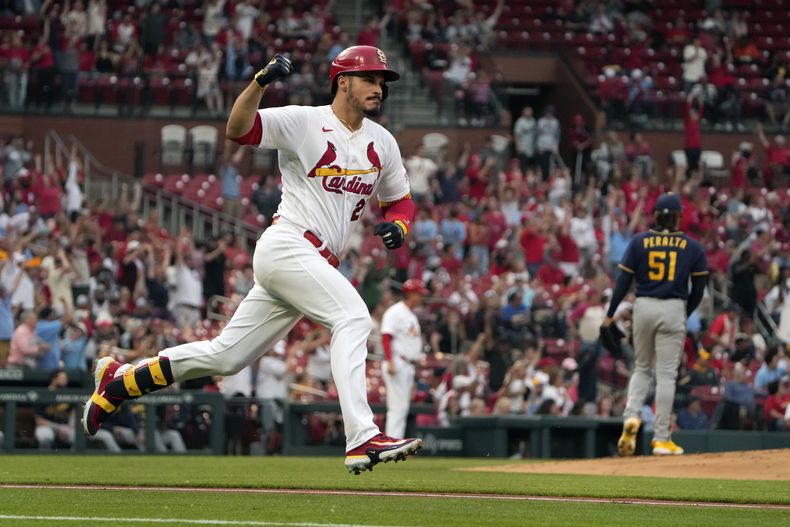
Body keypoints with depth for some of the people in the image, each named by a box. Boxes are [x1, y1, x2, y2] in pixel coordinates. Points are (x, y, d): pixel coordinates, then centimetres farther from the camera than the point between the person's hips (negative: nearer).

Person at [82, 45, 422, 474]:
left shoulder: (382, 142, 13)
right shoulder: (302, 122, -6)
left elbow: (400, 201, 24)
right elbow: (238, 129, -18)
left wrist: (398, 224, 0)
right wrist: (260, 83, -35)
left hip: (318, 266, 7)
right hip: (286, 246, -7)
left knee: (225, 357, 9)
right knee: (352, 316, -28)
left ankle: (119, 380, 24)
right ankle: (362, 439, -36)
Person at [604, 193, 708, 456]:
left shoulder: (639, 242, 2)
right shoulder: (692, 247, 1)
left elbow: (624, 280, 0)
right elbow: (698, 288, 3)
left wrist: (610, 314, 6)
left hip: (643, 307, 2)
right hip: (674, 310, -2)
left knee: (642, 367, 18)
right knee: (666, 373, 1)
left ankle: (631, 416, -6)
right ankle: (661, 439, 0)